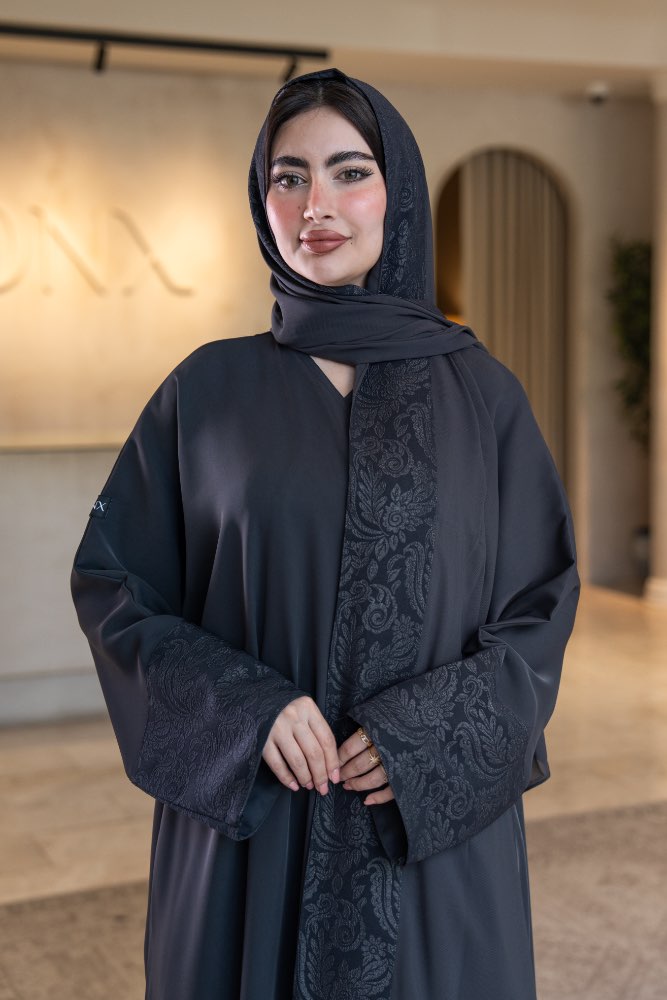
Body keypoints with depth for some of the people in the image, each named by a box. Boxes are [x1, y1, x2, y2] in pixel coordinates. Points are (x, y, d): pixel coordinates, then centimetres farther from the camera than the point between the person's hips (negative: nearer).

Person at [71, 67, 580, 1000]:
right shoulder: (208, 391, 1)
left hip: (437, 831, 1)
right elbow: (113, 581, 2)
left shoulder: (480, 392, 1)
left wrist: (435, 731, -13)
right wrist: (242, 705, -13)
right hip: (250, 830, 0)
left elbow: (542, 599, 2)